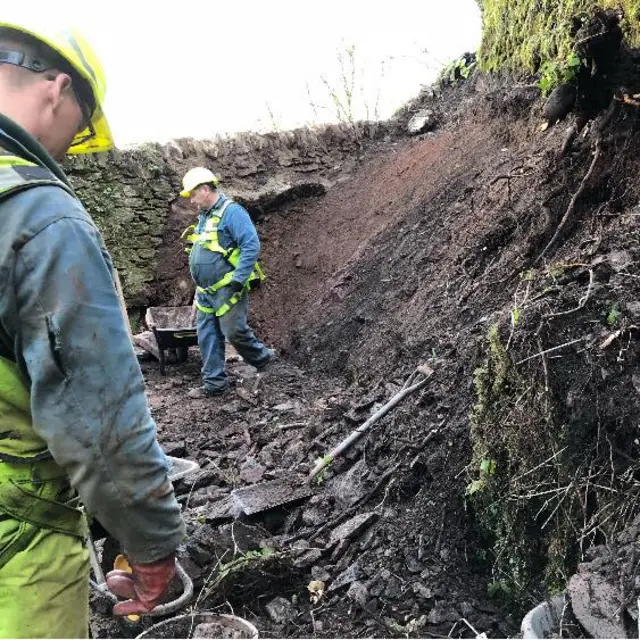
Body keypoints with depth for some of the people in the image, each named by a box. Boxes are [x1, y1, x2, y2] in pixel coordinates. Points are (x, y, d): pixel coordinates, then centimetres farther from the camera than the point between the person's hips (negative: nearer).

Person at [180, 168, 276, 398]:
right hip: (207, 291, 9)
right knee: (207, 335, 8)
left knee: (234, 331, -6)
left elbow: (252, 246, -21)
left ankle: (263, 357, 19)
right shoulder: (204, 217, 17)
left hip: (228, 290, -9)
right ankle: (214, 382, 16)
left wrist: (238, 279, -23)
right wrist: (198, 289, 24)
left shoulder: (231, 212, -12)